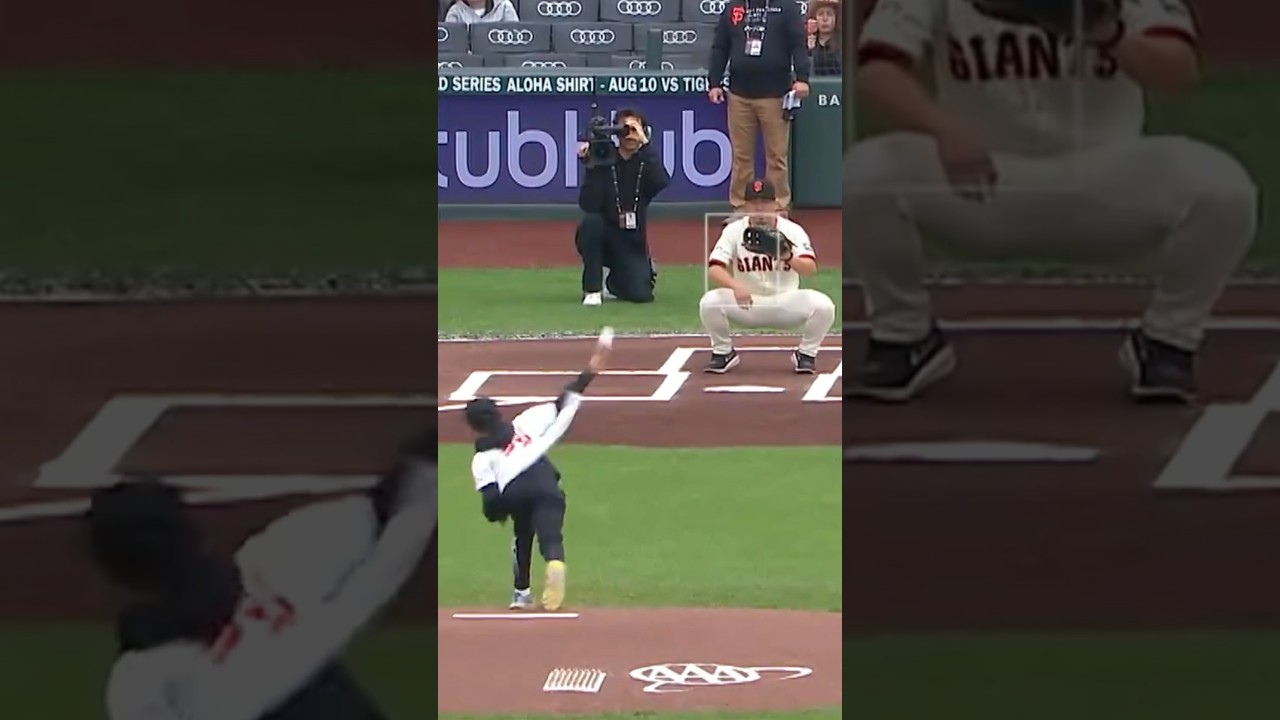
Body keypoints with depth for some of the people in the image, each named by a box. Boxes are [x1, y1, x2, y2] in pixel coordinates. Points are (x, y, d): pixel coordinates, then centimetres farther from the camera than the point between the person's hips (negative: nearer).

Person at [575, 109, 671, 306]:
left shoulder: (647, 161, -2)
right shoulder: (602, 159, -7)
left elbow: (661, 183, -26)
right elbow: (588, 205, -20)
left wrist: (645, 144, -28)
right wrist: (592, 165, -29)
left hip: (632, 242, 1)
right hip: (602, 237, -1)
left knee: (640, 294, -20)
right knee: (591, 222, -35)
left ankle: (612, 282, 19)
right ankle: (592, 289, -17)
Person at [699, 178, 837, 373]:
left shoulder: (792, 230, -11)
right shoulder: (734, 231, -8)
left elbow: (810, 268, -26)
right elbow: (714, 269, -20)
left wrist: (788, 257, -49)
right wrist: (736, 286, -41)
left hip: (785, 303, -1)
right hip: (747, 304, 1)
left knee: (822, 305, -28)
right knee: (710, 302, -28)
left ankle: (806, 354, 0)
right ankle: (723, 353, 0)